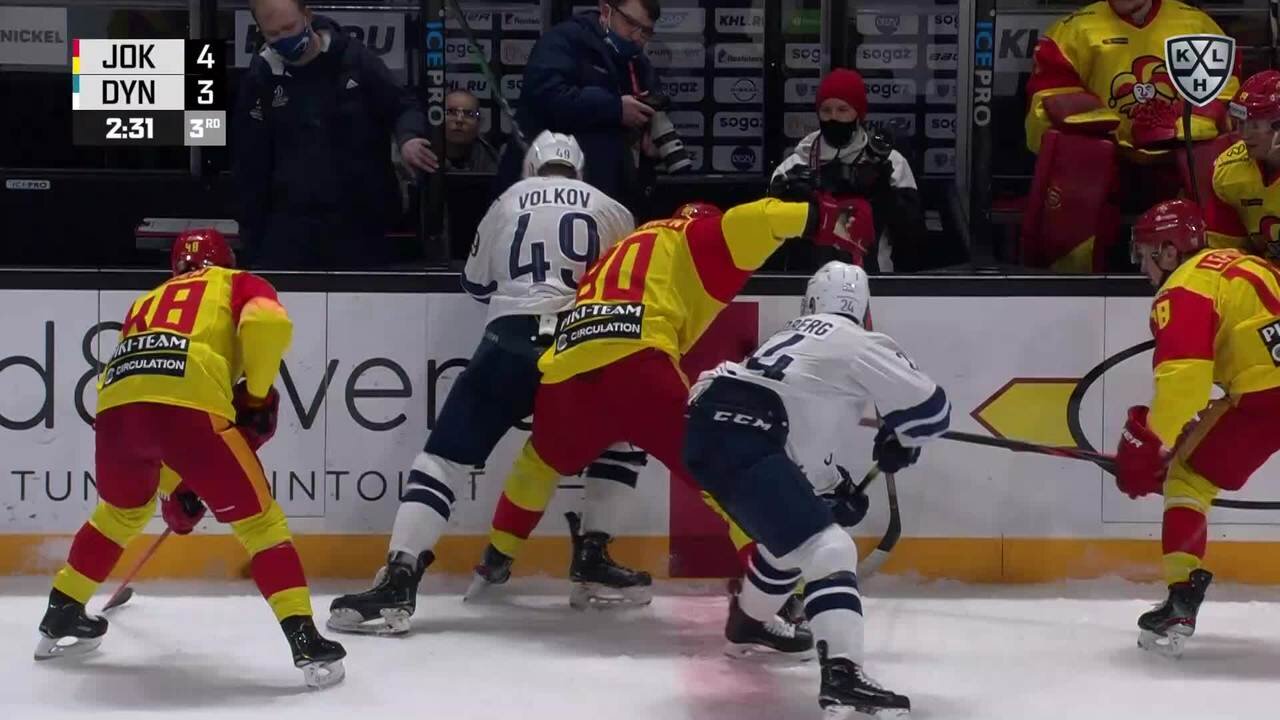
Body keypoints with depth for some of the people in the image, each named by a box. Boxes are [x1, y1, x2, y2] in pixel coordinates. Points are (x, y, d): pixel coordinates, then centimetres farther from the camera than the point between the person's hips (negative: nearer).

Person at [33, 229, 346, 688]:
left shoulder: (147, 302, 40)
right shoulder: (239, 285, 26)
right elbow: (267, 324, -1)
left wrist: (175, 489, 45)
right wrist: (257, 396, 12)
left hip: (116, 406, 5)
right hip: (189, 406, -5)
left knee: (123, 510, 34)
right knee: (258, 520, 7)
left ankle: (61, 618, 40)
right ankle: (305, 641, -3)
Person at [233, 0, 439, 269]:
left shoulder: (354, 58, -3)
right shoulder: (261, 77, 3)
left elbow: (403, 107, 4)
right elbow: (249, 164, 7)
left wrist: (408, 137, -21)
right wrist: (252, 232, 3)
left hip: (362, 219, -1)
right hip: (290, 224, 1)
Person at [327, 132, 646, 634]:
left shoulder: (507, 203, 19)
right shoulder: (611, 211, 17)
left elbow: (476, 284, 26)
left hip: (510, 344, -1)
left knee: (445, 455, 0)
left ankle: (399, 580, -15)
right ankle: (593, 557, 21)